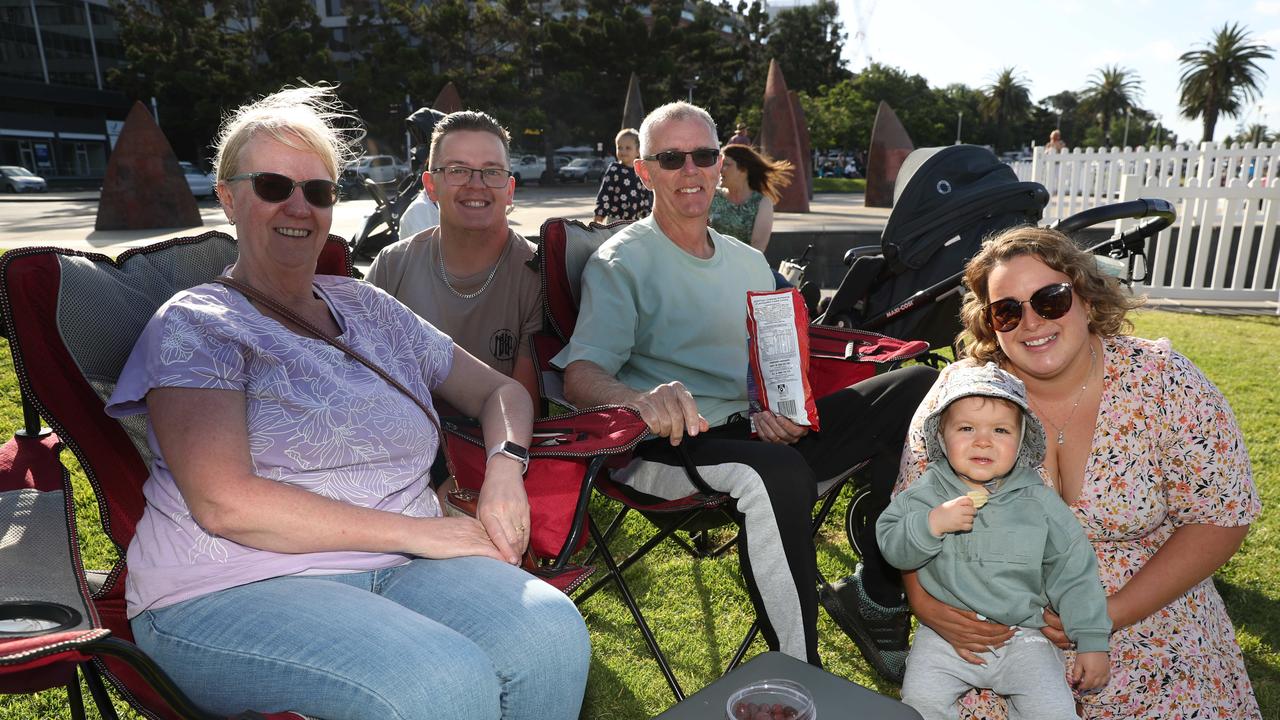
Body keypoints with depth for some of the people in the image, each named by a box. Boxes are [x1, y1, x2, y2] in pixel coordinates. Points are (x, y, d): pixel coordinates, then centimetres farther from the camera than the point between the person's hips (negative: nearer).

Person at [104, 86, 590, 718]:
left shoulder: (370, 309, 17)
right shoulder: (194, 324, 1)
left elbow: (500, 391, 20)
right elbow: (223, 503, -12)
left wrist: (505, 465, -4)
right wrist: (415, 529, -15)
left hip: (401, 568, 5)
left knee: (552, 633, -24)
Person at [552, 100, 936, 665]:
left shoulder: (750, 263, 20)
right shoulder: (621, 262, 0)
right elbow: (579, 377, -13)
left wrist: (780, 410, -6)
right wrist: (645, 400, -36)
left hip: (755, 435, 6)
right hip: (664, 449, -6)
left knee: (915, 389, -7)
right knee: (776, 473, -38)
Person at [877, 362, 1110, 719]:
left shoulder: (1039, 501, -3)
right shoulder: (928, 492, -5)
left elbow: (1073, 572, 2)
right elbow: (891, 546, -10)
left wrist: (1092, 642, 0)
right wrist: (931, 525, -26)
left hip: (1022, 637, 1)